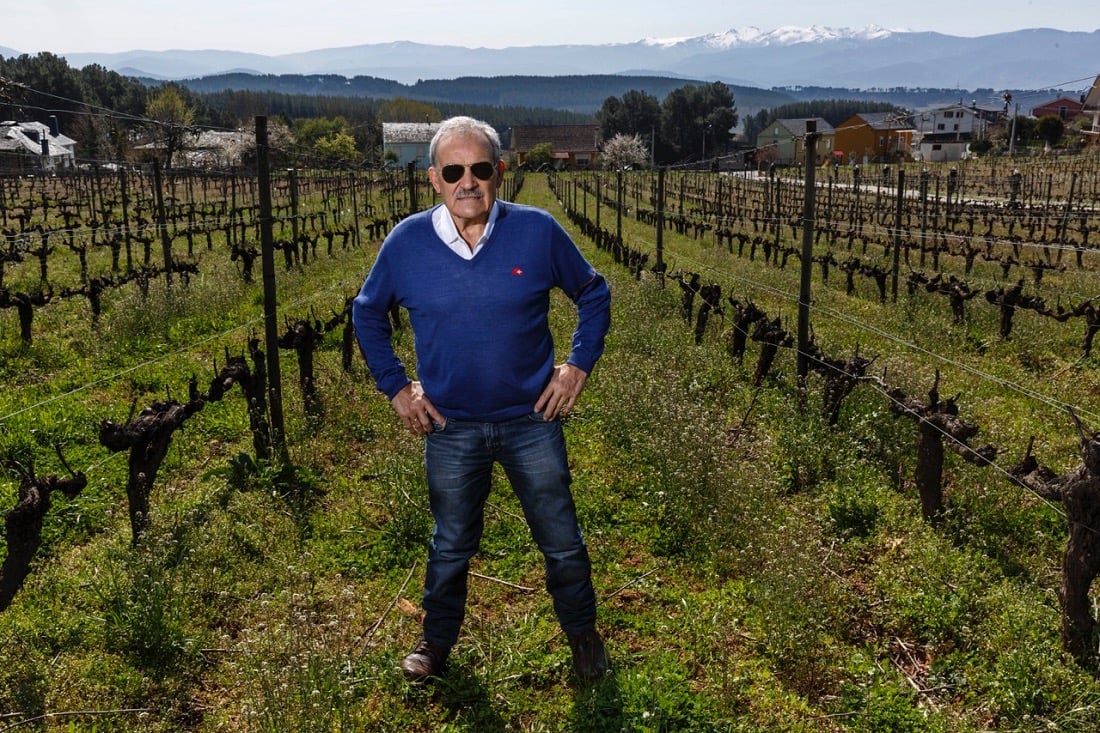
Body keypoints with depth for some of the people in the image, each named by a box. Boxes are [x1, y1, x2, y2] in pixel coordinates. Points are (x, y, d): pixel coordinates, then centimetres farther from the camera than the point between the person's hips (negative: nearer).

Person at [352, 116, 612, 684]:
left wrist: (579, 364, -3)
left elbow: (593, 294, 5)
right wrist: (395, 386, 3)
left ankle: (582, 631, 39)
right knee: (451, 546, 18)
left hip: (533, 420, 0)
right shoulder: (406, 243, -9)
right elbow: (367, 313, 8)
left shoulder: (538, 231, -11)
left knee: (563, 542, 13)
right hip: (450, 428, 1)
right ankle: (437, 638, 42)